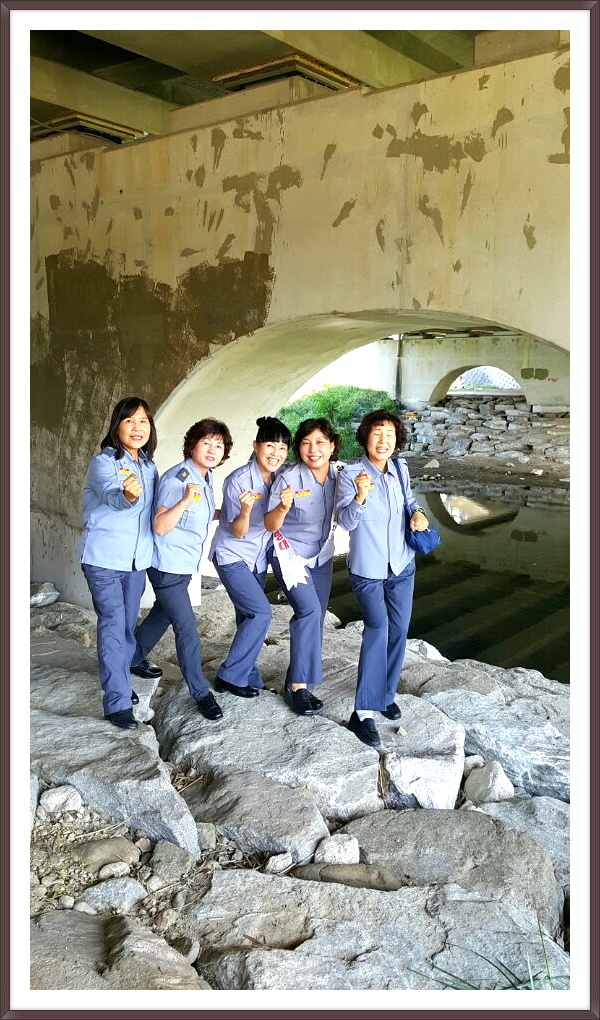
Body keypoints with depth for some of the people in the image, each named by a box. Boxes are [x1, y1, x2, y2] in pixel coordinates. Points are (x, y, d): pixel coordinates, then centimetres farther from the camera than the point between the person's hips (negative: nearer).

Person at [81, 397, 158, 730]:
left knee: (129, 625, 14)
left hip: (137, 559, 6)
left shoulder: (149, 467, 7)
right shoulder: (103, 462, -14)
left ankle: (121, 681, 31)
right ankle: (118, 702, -4)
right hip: (104, 558, -6)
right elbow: (109, 494, -36)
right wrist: (126, 495, -57)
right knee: (113, 626, -9)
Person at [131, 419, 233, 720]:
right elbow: (160, 527, -29)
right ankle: (200, 692, 6)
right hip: (167, 565, -9)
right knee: (186, 627, -6)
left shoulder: (205, 478, 3)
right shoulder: (175, 478, -23)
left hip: (185, 564, 9)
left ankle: (132, 659, 45)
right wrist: (186, 499, -40)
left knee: (163, 614, 23)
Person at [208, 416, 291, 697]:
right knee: (261, 612, -16)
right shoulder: (238, 480, -20)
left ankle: (245, 676, 23)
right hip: (232, 555, -6)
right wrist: (245, 508, -38)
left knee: (249, 617, 10)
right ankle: (230, 676, -3)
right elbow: (238, 532, -19)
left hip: (258, 557, 7)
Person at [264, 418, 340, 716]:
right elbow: (270, 526, -21)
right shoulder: (288, 478, -21)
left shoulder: (338, 476, -8)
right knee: (309, 610, -24)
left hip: (322, 557, 6)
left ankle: (296, 685, 26)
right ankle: (299, 686, -14)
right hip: (290, 554, -5)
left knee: (313, 621, 9)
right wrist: (283, 506, -40)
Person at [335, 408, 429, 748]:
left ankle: (386, 694, 32)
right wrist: (360, 497, -41)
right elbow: (345, 521, -23)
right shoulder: (351, 474, -14)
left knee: (399, 632, 11)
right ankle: (363, 713, -18)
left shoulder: (400, 470, 0)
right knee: (378, 628, -21)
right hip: (368, 569, -5)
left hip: (402, 566, 6)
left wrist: (418, 512, -2)